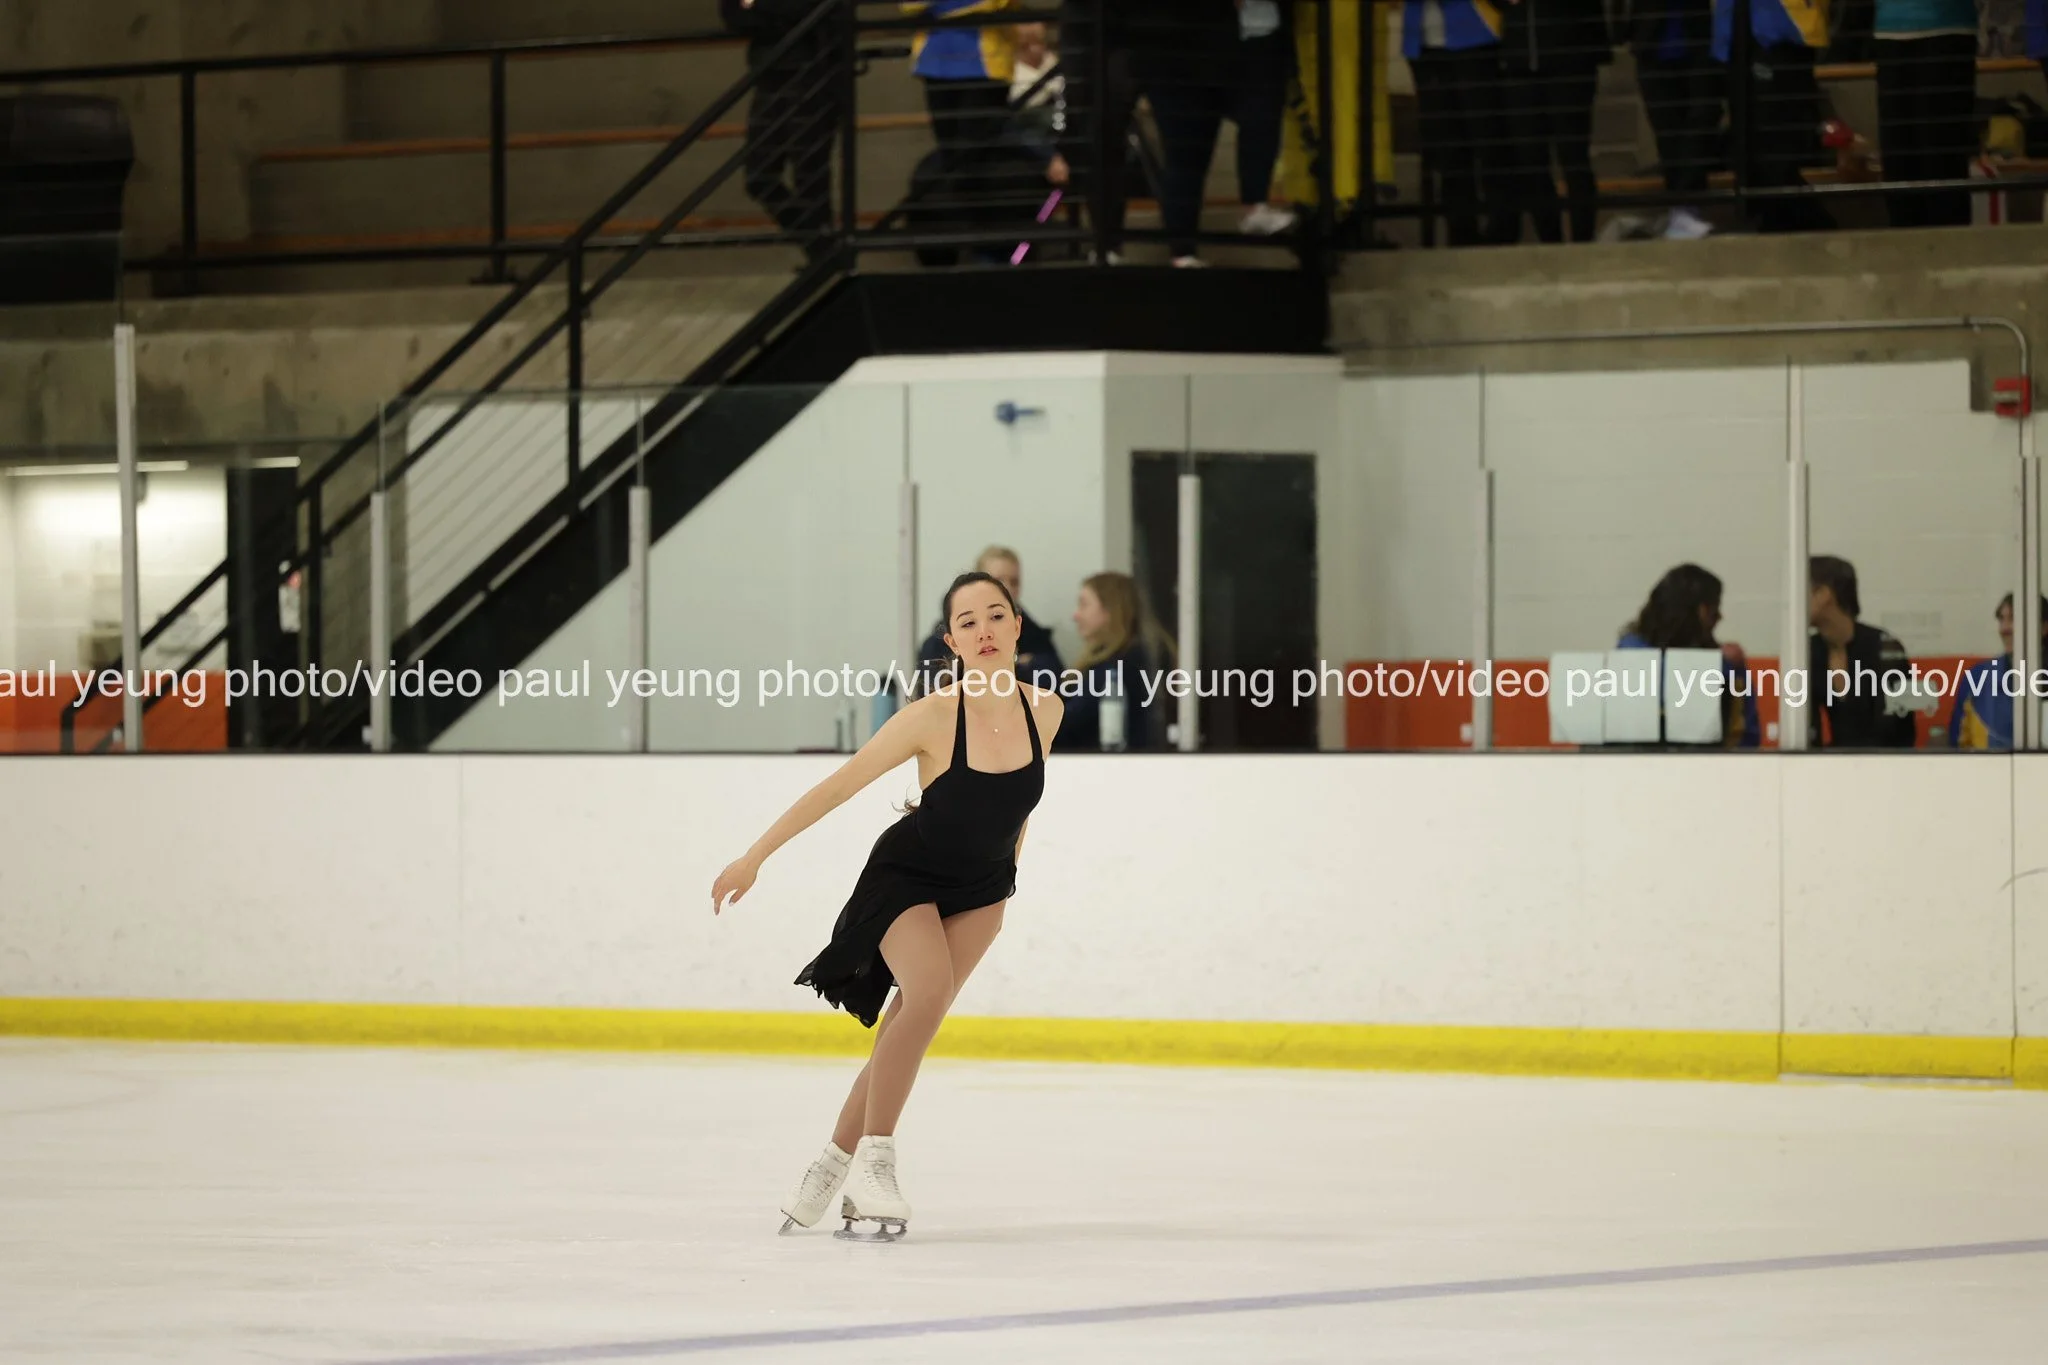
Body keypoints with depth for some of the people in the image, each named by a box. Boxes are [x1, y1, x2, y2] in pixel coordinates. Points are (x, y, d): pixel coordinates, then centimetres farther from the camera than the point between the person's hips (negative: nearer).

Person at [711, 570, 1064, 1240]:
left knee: (907, 1026, -2)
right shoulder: (933, 717, -26)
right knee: (930, 991, -27)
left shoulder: (1044, 710, -14)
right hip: (907, 875, -4)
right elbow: (838, 787, -18)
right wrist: (753, 859, -14)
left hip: (980, 889, 4)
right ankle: (872, 1161, -18)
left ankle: (834, 1162, 13)